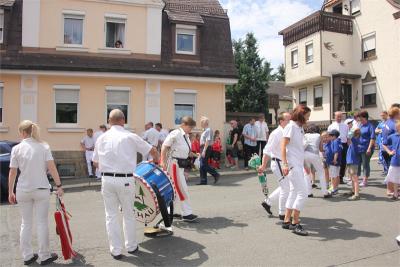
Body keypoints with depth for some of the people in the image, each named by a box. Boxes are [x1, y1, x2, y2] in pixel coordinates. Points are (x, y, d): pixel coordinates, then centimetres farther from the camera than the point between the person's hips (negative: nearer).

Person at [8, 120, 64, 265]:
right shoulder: (44, 146, -4)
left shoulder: (17, 148, -3)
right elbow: (52, 168, -10)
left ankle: (27, 256, 22)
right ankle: (44, 256, 15)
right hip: (41, 189, -1)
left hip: (23, 191, 1)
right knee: (42, 223, 7)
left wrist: (10, 192, 7)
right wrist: (59, 185, -6)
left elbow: (12, 172, -1)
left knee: (26, 223, 15)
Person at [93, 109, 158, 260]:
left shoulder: (102, 138, 6)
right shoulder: (130, 137, -3)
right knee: (128, 214, 14)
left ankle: (116, 250, 17)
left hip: (107, 179, 2)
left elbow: (95, 163, 13)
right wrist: (156, 162, 24)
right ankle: (131, 246, 28)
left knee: (111, 215, 11)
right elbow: (153, 151, 4)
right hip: (125, 180, -2)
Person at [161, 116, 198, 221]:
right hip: (174, 164, -10)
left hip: (181, 164, 10)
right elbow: (164, 147, -18)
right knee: (183, 189, -6)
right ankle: (187, 213, 1)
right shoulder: (175, 134, -16)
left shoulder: (186, 136, 12)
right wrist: (163, 162, -23)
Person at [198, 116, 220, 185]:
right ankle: (203, 181, 14)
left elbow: (207, 141, -20)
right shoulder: (204, 130, 16)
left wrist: (204, 151, -24)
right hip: (203, 148, 10)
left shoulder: (208, 130, -13)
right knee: (202, 165, 9)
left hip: (206, 148, -10)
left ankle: (216, 175, 3)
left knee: (204, 165, -9)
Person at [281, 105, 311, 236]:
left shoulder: (300, 128, 14)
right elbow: (283, 145, -16)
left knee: (294, 192, 13)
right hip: (292, 165, -9)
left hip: (298, 165, 9)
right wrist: (284, 164, -24)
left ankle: (287, 221, 22)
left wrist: (305, 165, 21)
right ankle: (295, 223, 0)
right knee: (303, 192, -9)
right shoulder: (291, 127, -11)